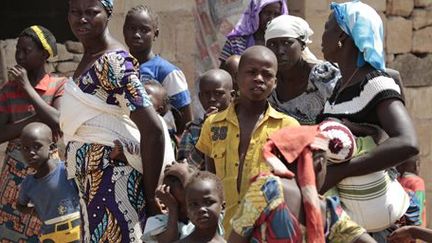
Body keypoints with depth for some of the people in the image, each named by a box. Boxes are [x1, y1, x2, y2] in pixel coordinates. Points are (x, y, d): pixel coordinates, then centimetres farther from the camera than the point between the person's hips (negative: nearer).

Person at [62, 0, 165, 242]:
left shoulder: (113, 62, -17)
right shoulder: (89, 59, 12)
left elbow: (152, 129, -23)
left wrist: (150, 195, -17)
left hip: (113, 177, -9)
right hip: (93, 177, 9)